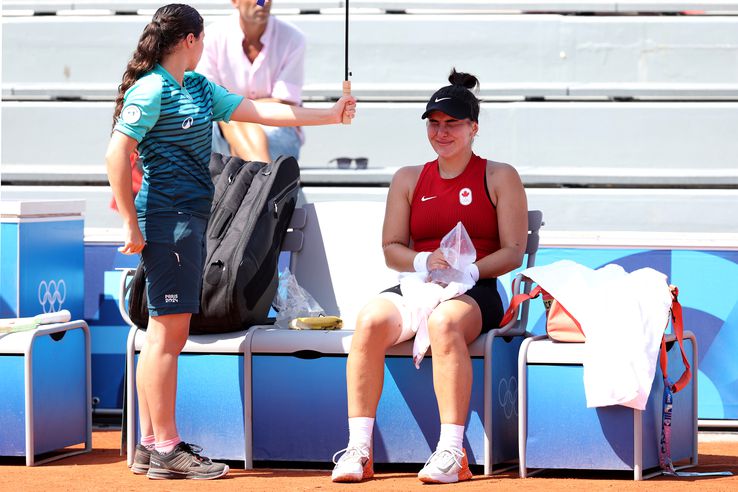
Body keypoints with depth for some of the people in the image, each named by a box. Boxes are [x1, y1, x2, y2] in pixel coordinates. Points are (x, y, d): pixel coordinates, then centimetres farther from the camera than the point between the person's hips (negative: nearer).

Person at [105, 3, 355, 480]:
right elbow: (117, 153, -17)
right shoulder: (152, 91, -12)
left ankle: (151, 444, 15)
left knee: (164, 333, 11)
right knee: (169, 332, -8)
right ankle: (166, 450, -6)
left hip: (190, 217, 10)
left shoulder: (198, 87, 17)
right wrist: (131, 224, -17)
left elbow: (259, 111, 20)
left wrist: (329, 115, 19)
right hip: (168, 217, -10)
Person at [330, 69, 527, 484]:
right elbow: (391, 248, 15)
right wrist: (425, 262, -8)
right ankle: (358, 450, -32)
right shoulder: (409, 179, 21)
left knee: (443, 322, -40)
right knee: (371, 319, -31)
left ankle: (452, 454, -41)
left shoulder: (500, 178, 10)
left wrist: (468, 270, -15)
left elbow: (513, 252, 3)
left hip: (475, 292, -3)